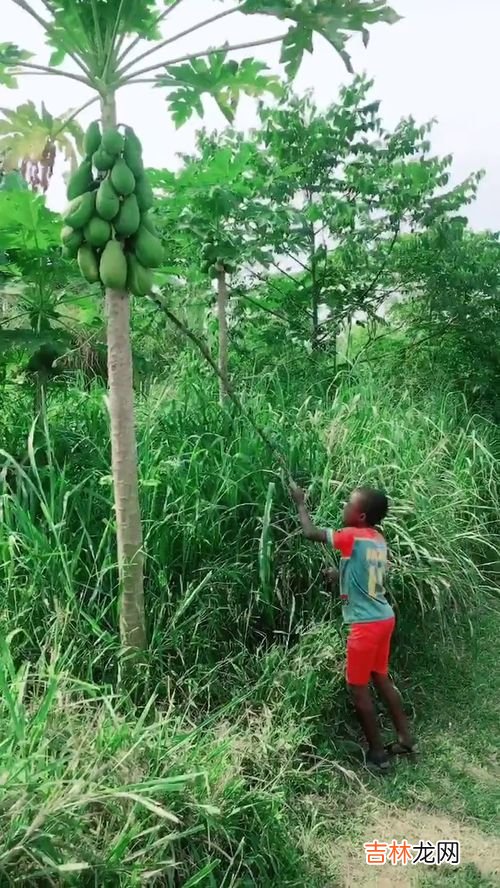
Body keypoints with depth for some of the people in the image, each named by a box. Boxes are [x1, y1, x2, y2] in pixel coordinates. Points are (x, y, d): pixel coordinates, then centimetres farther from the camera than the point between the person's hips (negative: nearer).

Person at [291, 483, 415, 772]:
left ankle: (378, 753, 15)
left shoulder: (353, 537, -18)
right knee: (381, 679, 21)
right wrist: (339, 575, 19)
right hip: (384, 618, 8)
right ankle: (406, 739, 29)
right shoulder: (379, 540, 6)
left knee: (358, 688, 6)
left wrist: (301, 502, 2)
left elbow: (311, 532, -10)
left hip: (366, 624, -8)